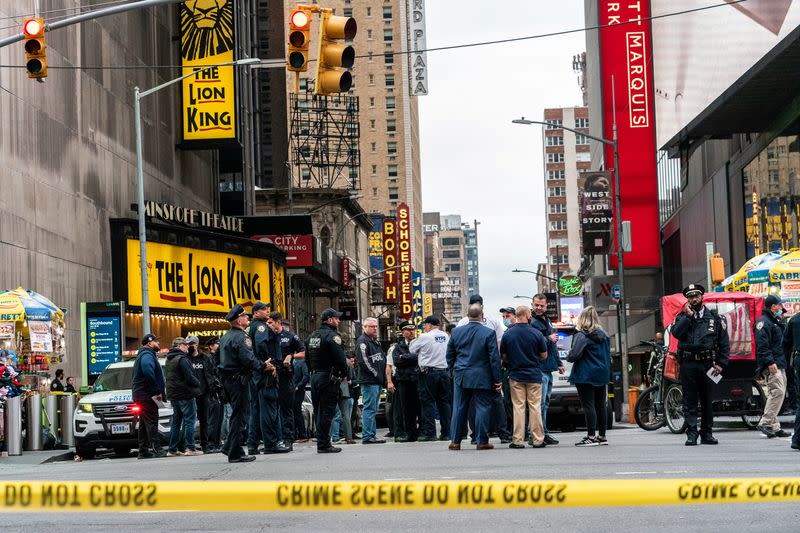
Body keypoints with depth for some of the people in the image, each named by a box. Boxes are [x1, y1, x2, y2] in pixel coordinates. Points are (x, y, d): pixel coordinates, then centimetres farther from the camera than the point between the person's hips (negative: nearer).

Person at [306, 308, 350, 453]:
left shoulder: (312, 336, 14)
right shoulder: (331, 335, -12)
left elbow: (307, 359, 18)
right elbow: (340, 358, -17)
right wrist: (344, 373, -3)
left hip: (315, 377, 8)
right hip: (329, 378, -8)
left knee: (318, 411, 12)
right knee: (326, 412, -6)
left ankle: (322, 443, 16)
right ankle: (324, 445, -7)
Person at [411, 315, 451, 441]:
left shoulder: (424, 337, -8)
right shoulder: (446, 336, 7)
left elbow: (412, 350, 4)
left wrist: (414, 340, 22)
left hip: (429, 372, -5)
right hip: (444, 371, 5)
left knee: (428, 403, -1)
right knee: (444, 402, 8)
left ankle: (429, 433, -4)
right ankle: (446, 433, 8)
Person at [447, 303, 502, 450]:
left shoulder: (456, 332, 2)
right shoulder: (489, 333, -9)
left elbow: (450, 355, 9)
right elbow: (494, 358, -9)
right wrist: (497, 380, -4)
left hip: (461, 377, 4)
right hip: (482, 378, -4)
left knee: (459, 409, 8)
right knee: (482, 408, 2)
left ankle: (455, 441, 11)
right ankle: (482, 441, 0)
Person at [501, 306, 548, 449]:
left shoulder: (507, 334, -4)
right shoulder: (536, 333, -7)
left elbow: (503, 356, 4)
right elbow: (544, 355, 2)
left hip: (515, 376, 1)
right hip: (534, 375, -1)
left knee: (518, 407, 3)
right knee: (535, 407, 4)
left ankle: (518, 440, 1)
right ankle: (537, 440, 4)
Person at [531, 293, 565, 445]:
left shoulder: (547, 321, 20)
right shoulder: (532, 322, -11)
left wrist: (559, 363, 31)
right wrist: (549, 339, -13)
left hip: (548, 368, 10)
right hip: (539, 368, -10)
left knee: (545, 401, 12)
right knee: (541, 402, -11)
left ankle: (542, 434, 17)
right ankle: (542, 434, -11)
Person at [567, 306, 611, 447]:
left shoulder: (582, 336, -12)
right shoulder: (604, 336, 11)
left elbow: (574, 355, -20)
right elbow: (608, 357, 16)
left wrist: (568, 355, 1)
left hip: (585, 377, -7)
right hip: (601, 376, 7)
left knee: (588, 405, -6)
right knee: (600, 406, 12)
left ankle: (591, 436, -9)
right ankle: (602, 436, 17)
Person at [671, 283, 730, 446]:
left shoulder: (714, 318, 10)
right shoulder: (682, 317, 10)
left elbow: (724, 344, 9)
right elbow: (676, 333, -12)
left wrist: (721, 364, 0)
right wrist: (688, 316, -9)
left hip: (707, 364, 1)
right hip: (688, 364, -1)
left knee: (707, 401, 7)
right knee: (689, 401, -2)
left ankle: (706, 433, 15)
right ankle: (691, 434, -1)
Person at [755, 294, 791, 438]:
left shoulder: (775, 322, 24)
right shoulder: (764, 322, -9)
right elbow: (762, 345, -19)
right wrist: (770, 362, -25)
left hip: (779, 365, 10)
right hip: (772, 366, -10)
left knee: (776, 394, 9)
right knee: (777, 392, -17)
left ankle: (774, 427, 10)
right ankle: (765, 423, -17)